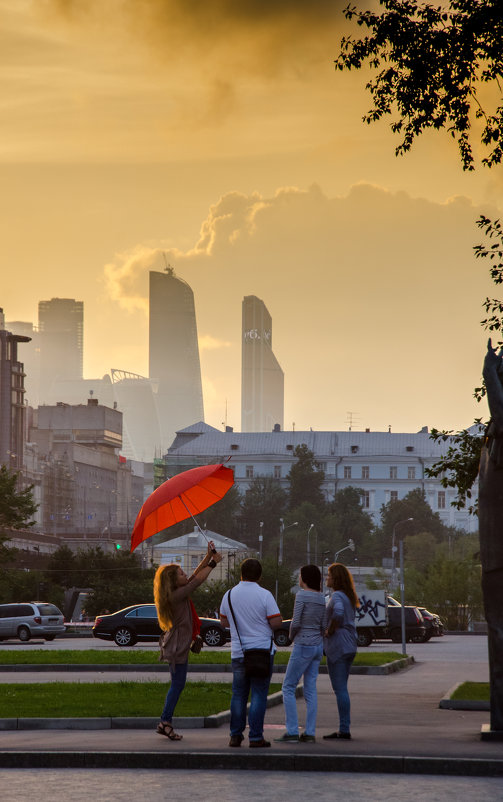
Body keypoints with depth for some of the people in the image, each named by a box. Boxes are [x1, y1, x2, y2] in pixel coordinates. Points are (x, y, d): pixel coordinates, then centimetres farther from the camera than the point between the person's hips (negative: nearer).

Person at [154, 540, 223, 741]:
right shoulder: (176, 596, -20)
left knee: (177, 685, 13)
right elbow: (198, 579, -18)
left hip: (178, 645, 10)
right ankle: (165, 722, 0)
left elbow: (195, 577, 13)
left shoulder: (179, 593, 8)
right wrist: (213, 562, -9)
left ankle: (165, 723, 16)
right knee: (177, 684, -4)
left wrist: (208, 556, 7)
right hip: (177, 646, -10)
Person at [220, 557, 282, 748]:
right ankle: (256, 737, -3)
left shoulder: (229, 595, 4)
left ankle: (235, 735, 11)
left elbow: (224, 621, 14)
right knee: (259, 694, -1)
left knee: (238, 694, 12)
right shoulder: (264, 595, -9)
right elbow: (276, 622, -11)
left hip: (238, 652, 4)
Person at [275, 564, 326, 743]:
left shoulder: (302, 595, -13)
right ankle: (310, 732, 4)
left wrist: (291, 636, 2)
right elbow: (324, 626, 9)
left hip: (303, 646, -7)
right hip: (318, 646, 7)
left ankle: (292, 731, -6)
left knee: (288, 688, -1)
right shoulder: (321, 598, 9)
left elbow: (296, 623, -17)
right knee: (310, 689, 8)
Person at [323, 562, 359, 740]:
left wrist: (330, 630, -20)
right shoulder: (349, 596, 16)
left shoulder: (337, 596, -14)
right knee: (342, 689, 14)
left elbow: (338, 613, -34)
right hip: (349, 645, 10)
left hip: (337, 645, -10)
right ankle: (344, 728, 15)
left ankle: (344, 729, -5)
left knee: (340, 689, -6)